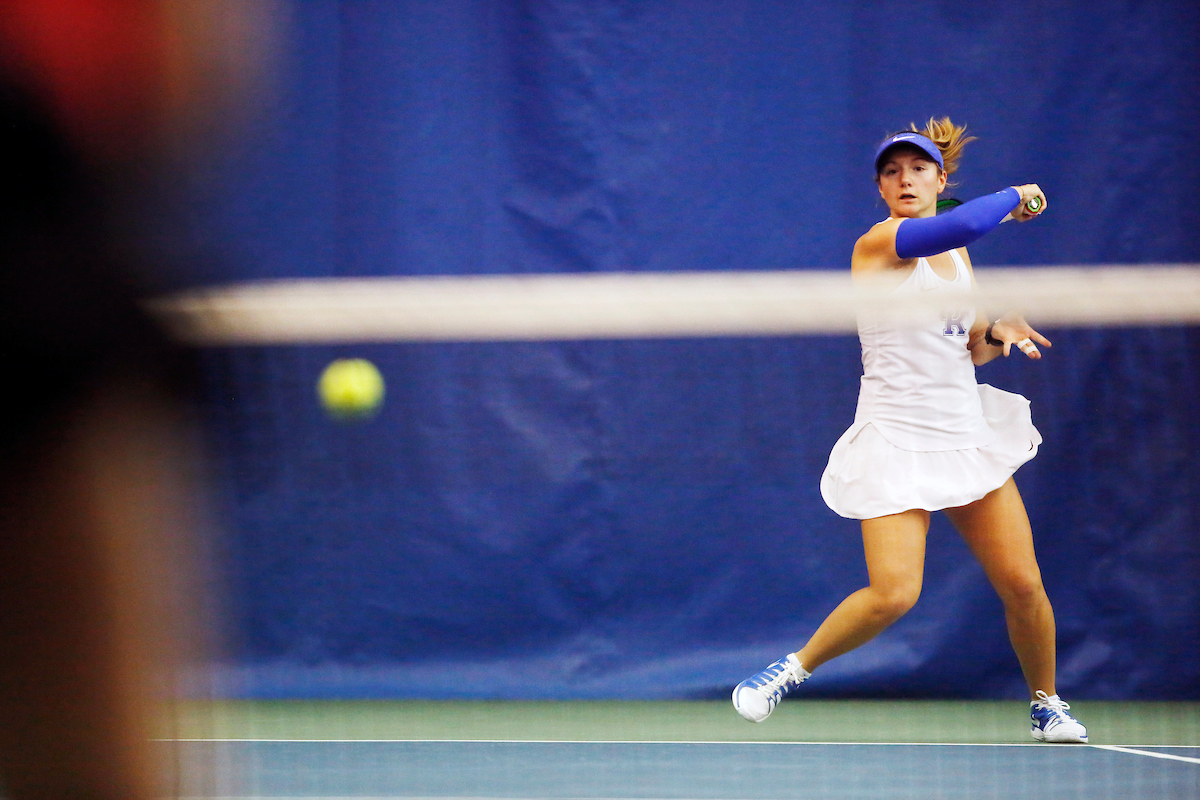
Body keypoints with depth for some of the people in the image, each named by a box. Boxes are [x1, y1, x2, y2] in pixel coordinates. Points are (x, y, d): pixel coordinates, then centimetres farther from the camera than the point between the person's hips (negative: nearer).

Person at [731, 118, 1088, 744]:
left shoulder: (956, 255, 14)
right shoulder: (879, 242, -9)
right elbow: (961, 225, -28)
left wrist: (996, 333, 1)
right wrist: (1016, 196, -9)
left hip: (967, 433, 7)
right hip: (898, 437, -7)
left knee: (1023, 585, 2)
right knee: (893, 594, -21)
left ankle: (1046, 704, 24)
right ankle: (793, 670, 0)